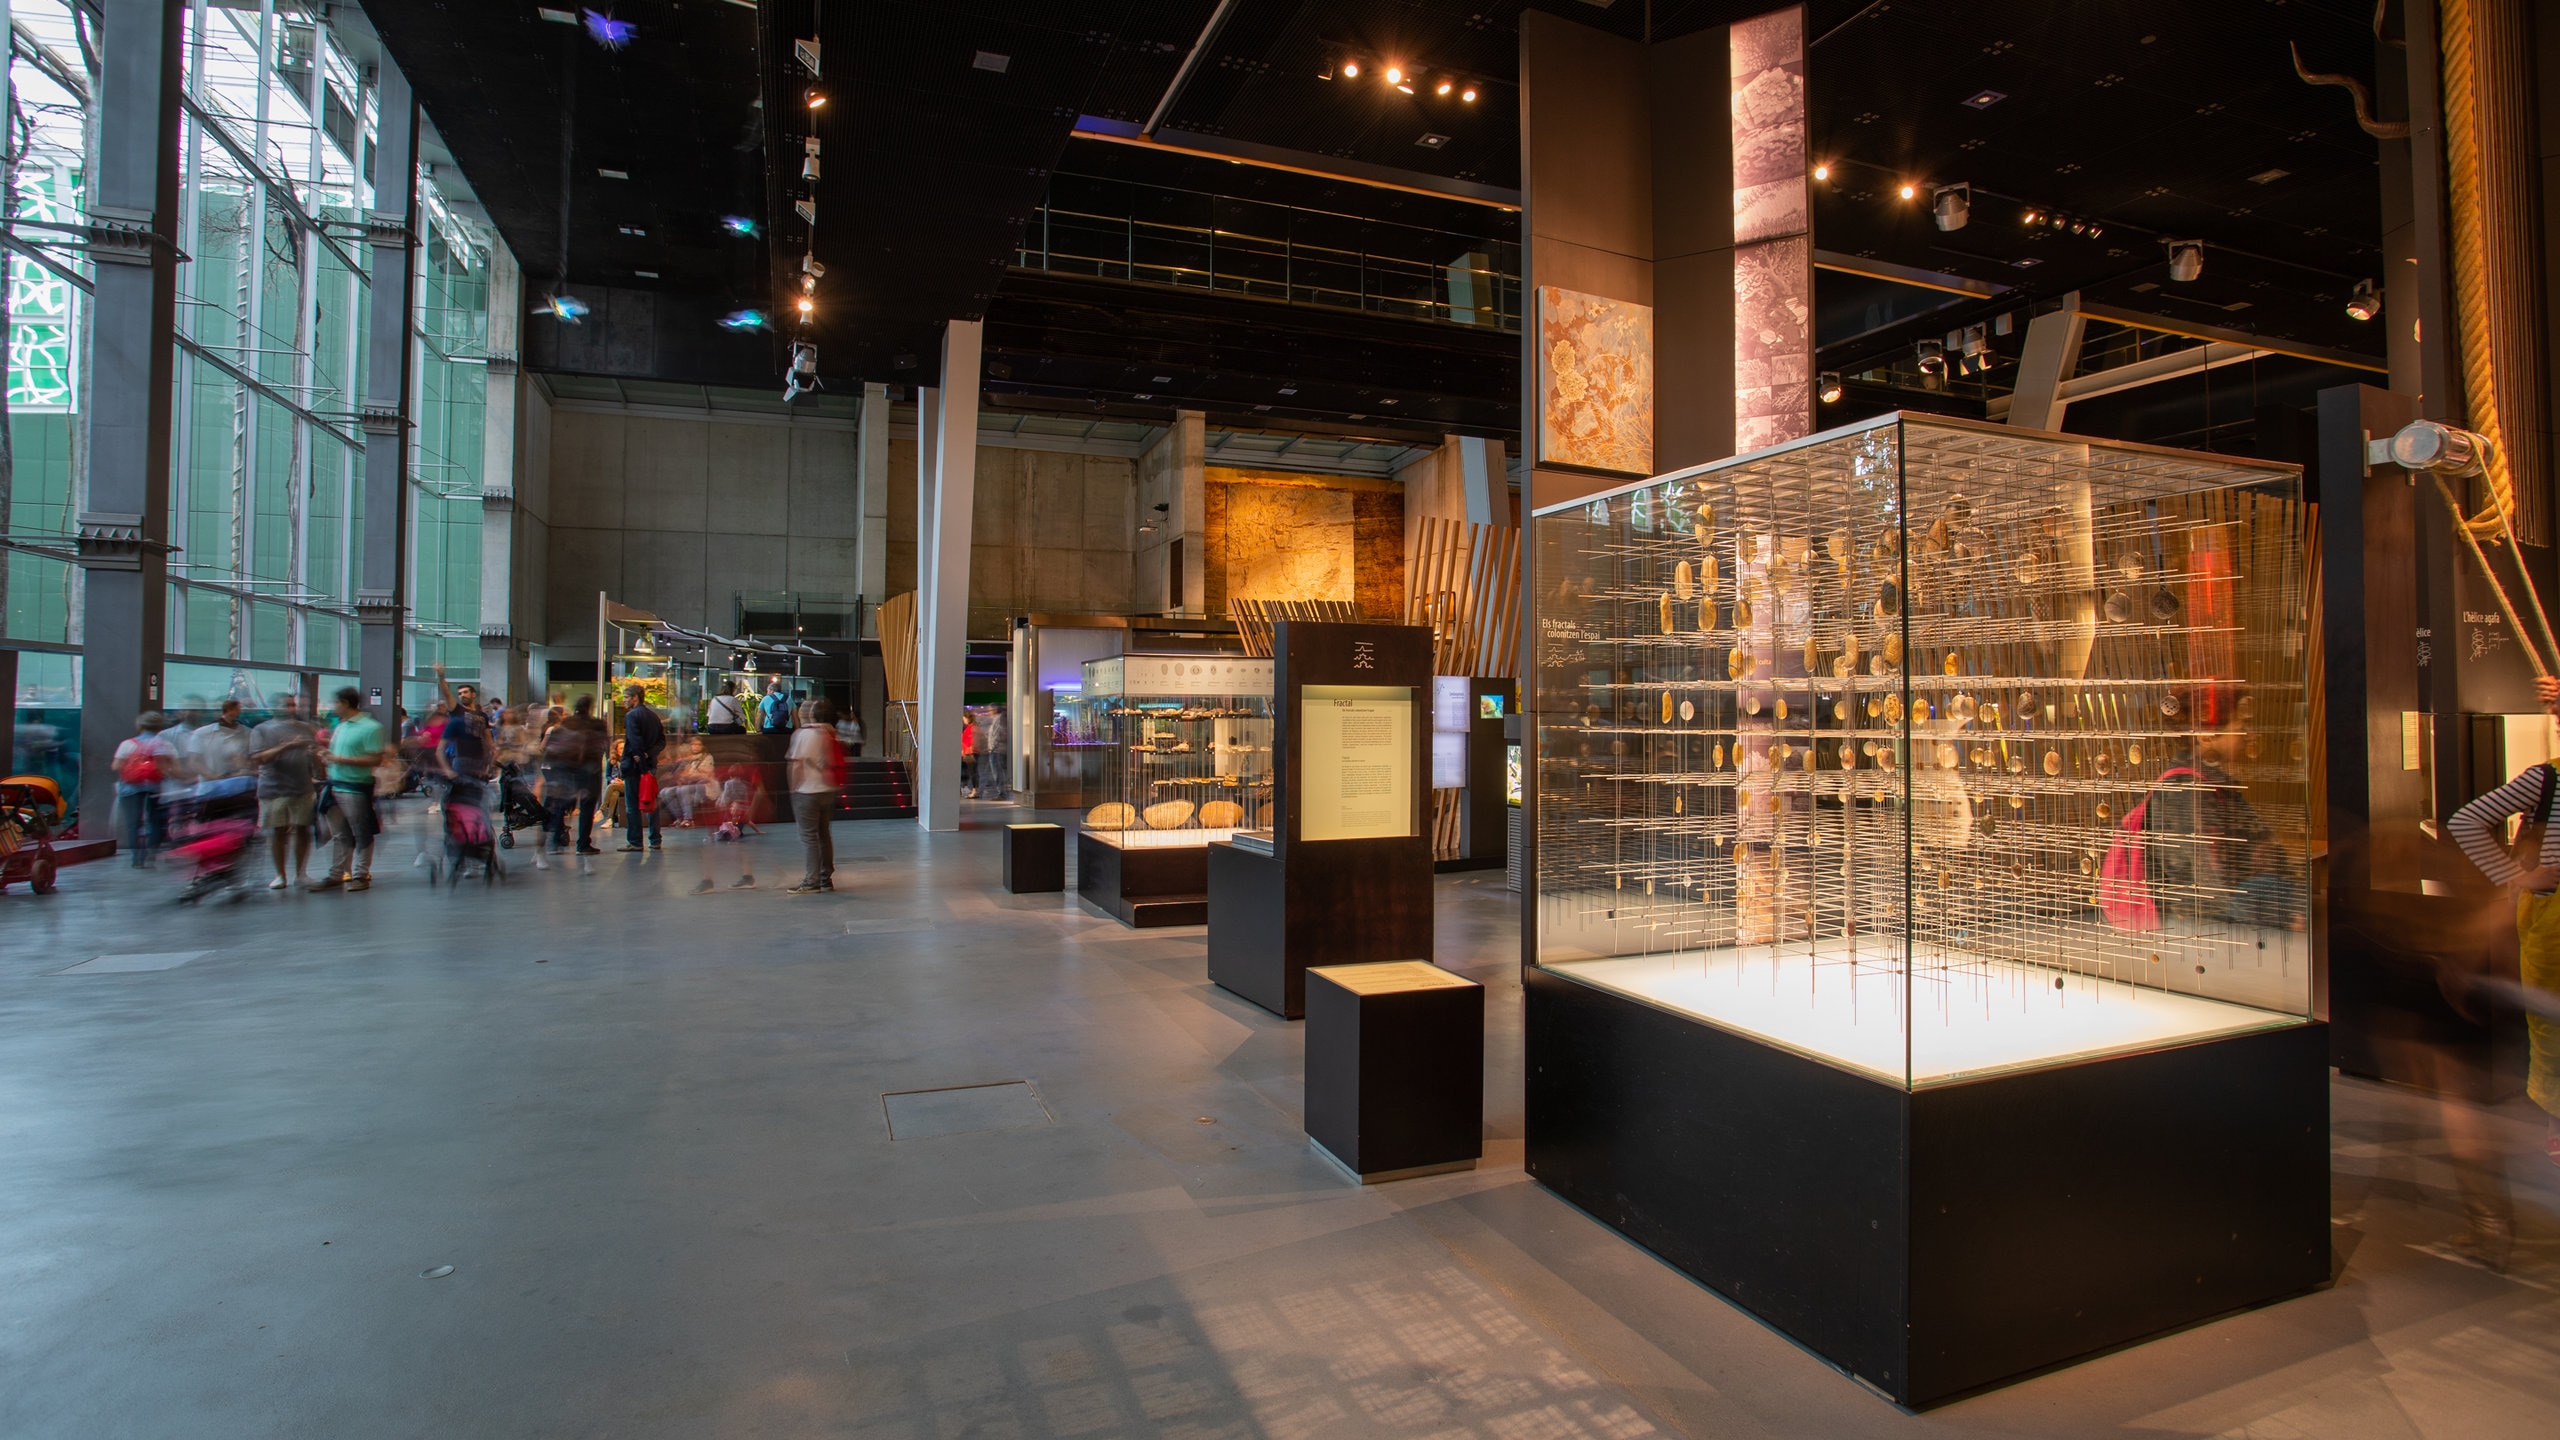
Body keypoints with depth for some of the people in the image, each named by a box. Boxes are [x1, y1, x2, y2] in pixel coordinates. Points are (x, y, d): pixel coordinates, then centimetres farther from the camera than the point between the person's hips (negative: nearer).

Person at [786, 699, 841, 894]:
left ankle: (811, 882, -2)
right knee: (825, 835, 12)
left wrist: (793, 788, -2)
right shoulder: (829, 735, 7)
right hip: (828, 790, 6)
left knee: (809, 836, -3)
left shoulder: (802, 734, -10)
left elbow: (796, 763, -10)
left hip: (807, 791, -6)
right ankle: (826, 878, 17)